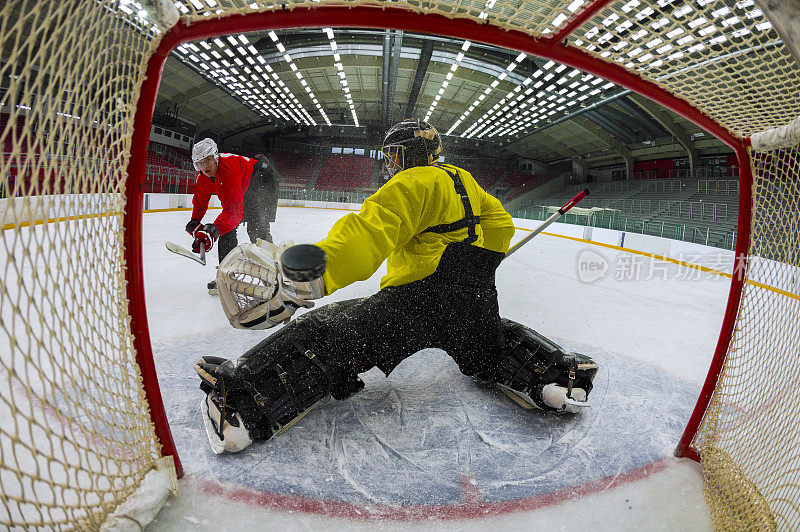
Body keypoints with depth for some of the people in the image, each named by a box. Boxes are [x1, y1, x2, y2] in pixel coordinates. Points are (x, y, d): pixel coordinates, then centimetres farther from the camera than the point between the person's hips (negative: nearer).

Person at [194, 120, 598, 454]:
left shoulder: (411, 185, -6)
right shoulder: (463, 181, 19)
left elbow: (372, 232, -26)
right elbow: (500, 224, 31)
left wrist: (317, 267, -40)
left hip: (419, 298, -7)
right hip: (476, 304, 8)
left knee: (325, 337, -6)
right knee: (488, 352, 37)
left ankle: (245, 403, -18)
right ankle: (553, 370, 17)